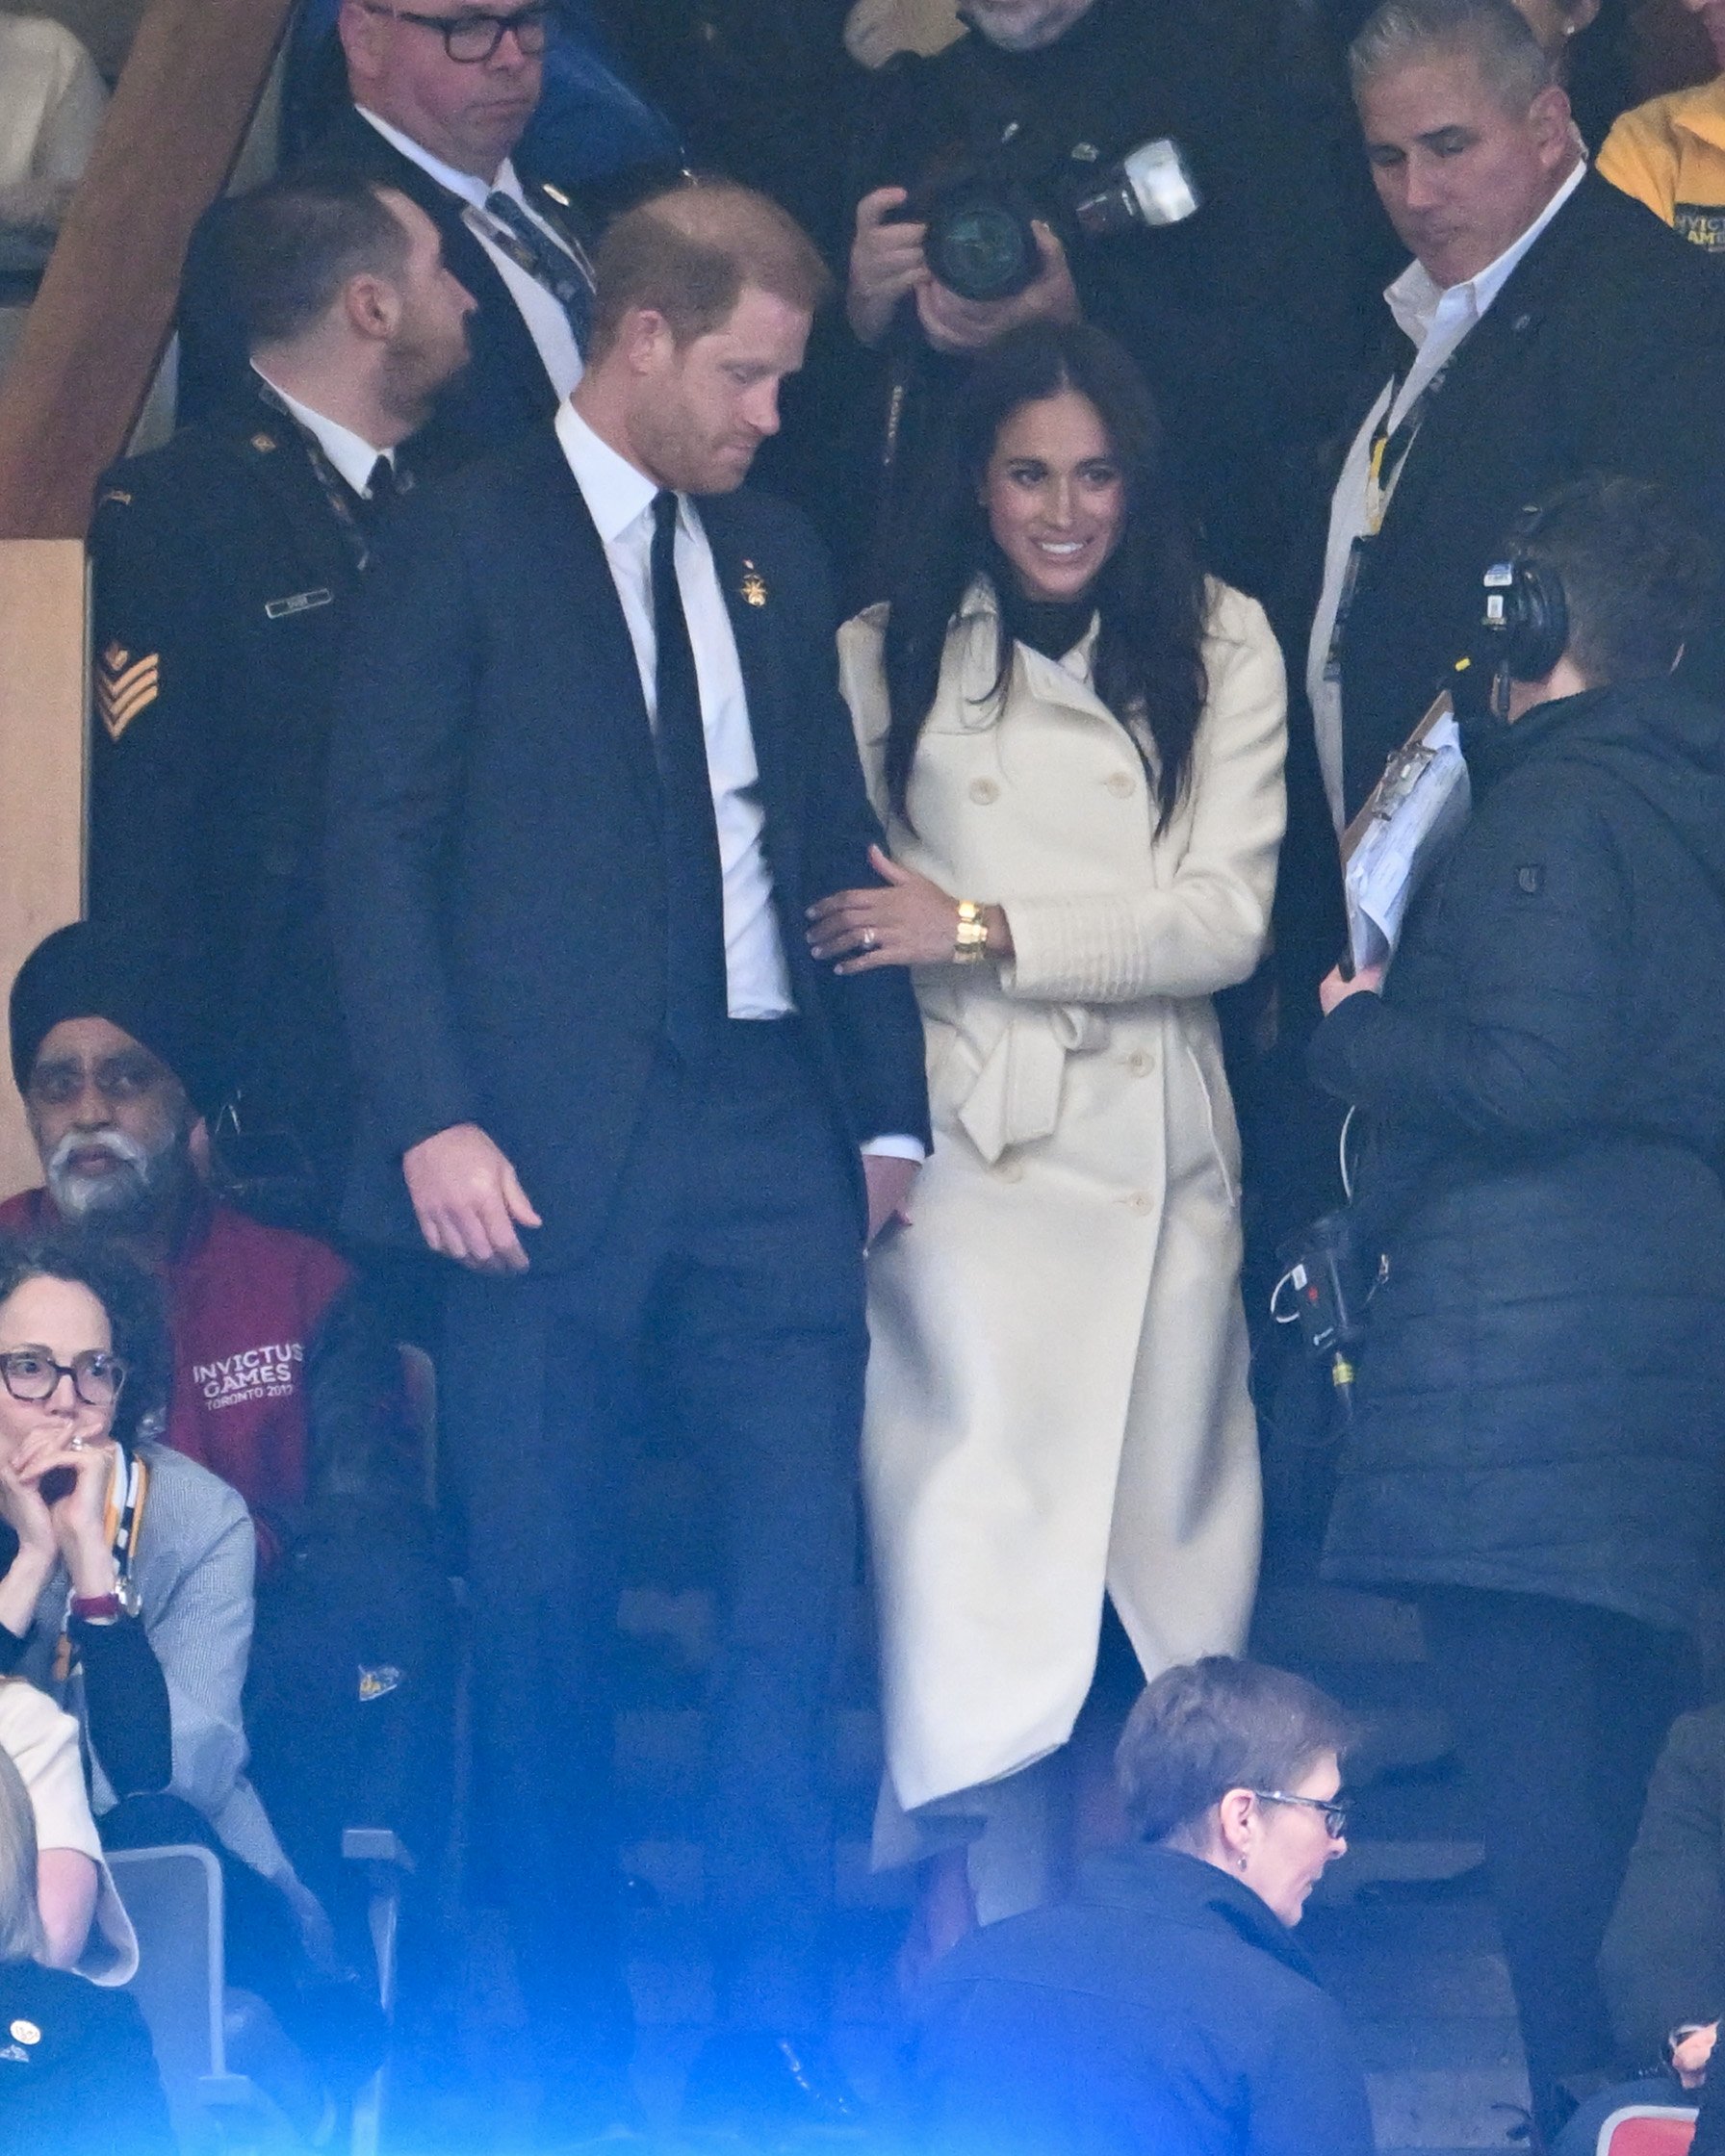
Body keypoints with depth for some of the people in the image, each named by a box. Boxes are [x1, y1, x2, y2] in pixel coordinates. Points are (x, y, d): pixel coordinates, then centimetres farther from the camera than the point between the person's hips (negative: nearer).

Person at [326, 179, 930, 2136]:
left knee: (798, 1567, -7)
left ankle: (768, 2020, -7)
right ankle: (574, 2048, 10)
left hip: (767, 1123, 4)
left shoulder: (774, 558, 16)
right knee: (542, 1604, 1)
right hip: (549, 1145, -4)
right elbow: (378, 848, -5)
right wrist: (433, 1119, -14)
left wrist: (884, 1105, 13)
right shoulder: (467, 545, -1)